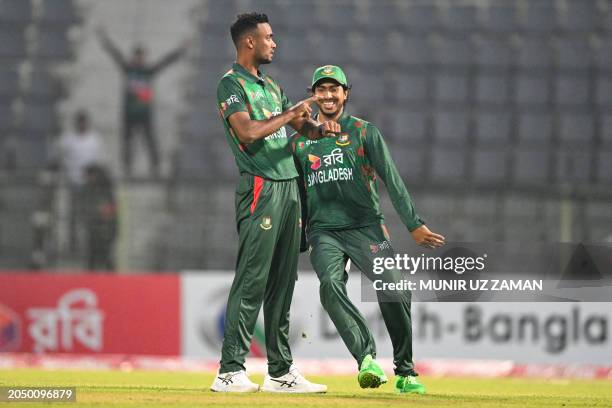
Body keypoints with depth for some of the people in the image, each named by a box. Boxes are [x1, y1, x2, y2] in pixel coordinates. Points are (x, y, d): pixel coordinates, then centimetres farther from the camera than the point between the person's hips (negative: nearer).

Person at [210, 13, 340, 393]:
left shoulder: (272, 86, 22)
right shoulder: (231, 84, -4)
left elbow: (300, 124, 21)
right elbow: (247, 131, -18)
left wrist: (320, 128, -1)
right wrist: (290, 113, -11)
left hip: (289, 187, 9)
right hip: (260, 187, -9)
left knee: (283, 283, 9)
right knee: (251, 282, -12)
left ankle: (281, 371, 12)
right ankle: (231, 371, -13)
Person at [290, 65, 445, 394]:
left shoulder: (365, 133, 7)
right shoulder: (300, 141, 14)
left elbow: (391, 179, 0)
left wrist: (414, 224, -8)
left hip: (365, 225, -1)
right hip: (323, 231, 1)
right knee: (330, 284, -29)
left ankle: (405, 372, -7)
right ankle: (367, 357, -34)